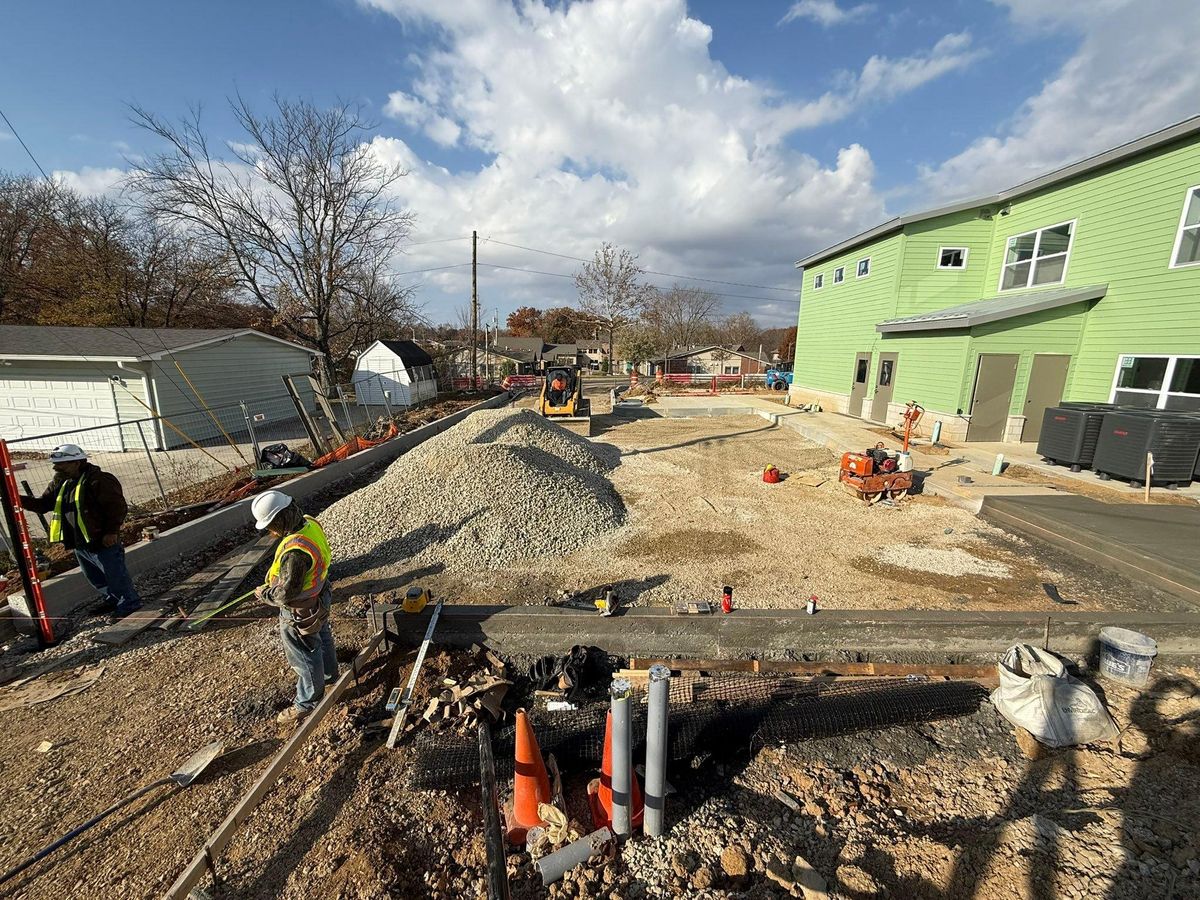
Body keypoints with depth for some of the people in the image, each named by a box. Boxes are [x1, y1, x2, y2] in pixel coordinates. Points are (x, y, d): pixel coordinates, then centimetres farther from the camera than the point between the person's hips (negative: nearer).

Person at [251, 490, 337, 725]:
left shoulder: (295, 551, -40)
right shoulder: (310, 523, -13)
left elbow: (286, 593, -28)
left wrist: (263, 593, -9)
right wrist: (274, 577, 7)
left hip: (300, 612, -9)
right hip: (319, 597, 9)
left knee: (304, 657, 14)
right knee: (322, 638, 31)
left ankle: (307, 702, 37)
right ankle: (328, 675, 55)